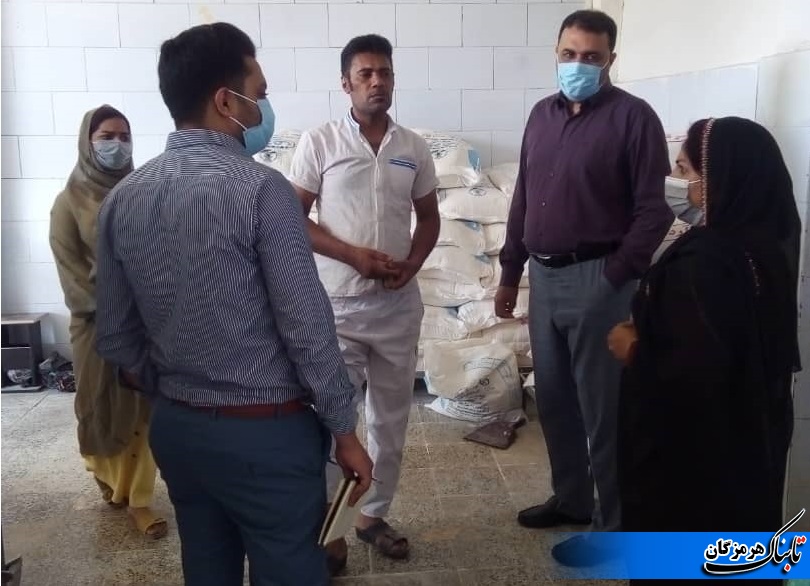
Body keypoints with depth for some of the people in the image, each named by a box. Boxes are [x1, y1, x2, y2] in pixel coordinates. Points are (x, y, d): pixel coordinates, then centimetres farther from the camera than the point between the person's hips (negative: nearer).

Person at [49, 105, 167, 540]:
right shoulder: (71, 200, -1)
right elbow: (69, 266, -6)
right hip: (97, 323, -1)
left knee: (143, 409, 2)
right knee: (101, 407, 10)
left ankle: (138, 498, 12)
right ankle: (106, 473, 37)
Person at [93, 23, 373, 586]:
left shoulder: (122, 198, 1)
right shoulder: (261, 189, -18)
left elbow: (117, 337, 7)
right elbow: (307, 328, -18)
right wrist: (345, 431, -7)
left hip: (174, 428, 7)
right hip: (265, 433, -6)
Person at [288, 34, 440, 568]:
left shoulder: (414, 148, 5)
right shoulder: (319, 143, -4)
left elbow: (429, 218, 12)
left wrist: (412, 263, -8)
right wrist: (353, 256, -16)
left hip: (399, 306, 4)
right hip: (337, 306, -3)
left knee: (391, 417, 13)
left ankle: (375, 515, 31)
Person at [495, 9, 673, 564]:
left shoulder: (633, 117, -7)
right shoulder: (542, 114, 12)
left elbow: (653, 210, -10)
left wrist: (616, 276, -14)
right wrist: (510, 272, 15)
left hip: (595, 279, -6)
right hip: (544, 276, 7)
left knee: (602, 408, 1)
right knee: (554, 398, 15)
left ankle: (614, 522, 17)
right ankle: (571, 498, 33)